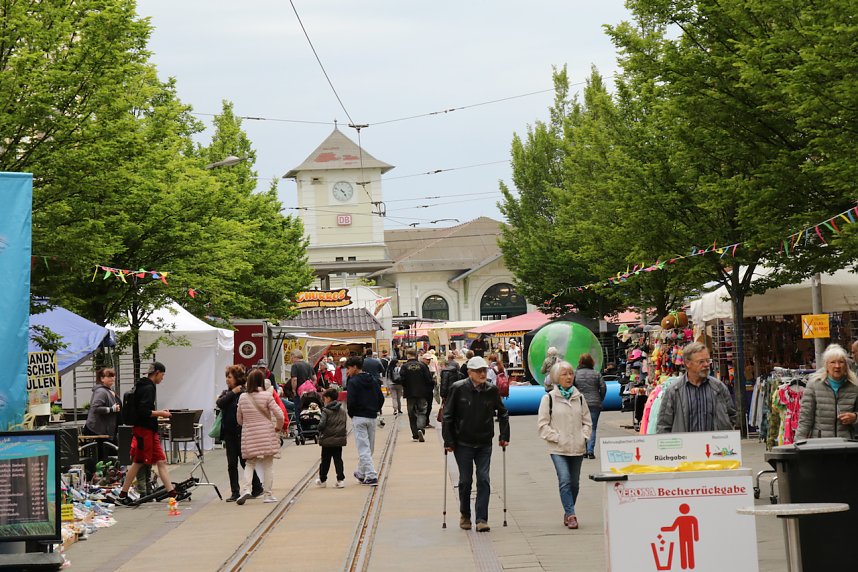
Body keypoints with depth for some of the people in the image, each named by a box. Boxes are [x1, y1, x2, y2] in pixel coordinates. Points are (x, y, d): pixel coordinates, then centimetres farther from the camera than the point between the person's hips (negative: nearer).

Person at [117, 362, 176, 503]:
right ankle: (122, 495, 5)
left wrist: (157, 412, 13)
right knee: (137, 463, -3)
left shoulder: (144, 386, 15)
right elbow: (144, 411, -23)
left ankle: (171, 492, 4)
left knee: (161, 461, 6)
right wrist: (160, 413, -12)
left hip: (150, 431, 10)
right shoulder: (148, 388, -15)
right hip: (144, 430, -10)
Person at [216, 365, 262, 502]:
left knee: (245, 461, 2)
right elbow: (219, 403, -8)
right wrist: (233, 393, -12)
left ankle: (257, 488, 19)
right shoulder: (226, 393, 10)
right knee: (232, 464, 6)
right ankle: (235, 493, 11)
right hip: (229, 433, 6)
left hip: (241, 433, -6)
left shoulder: (244, 394, -11)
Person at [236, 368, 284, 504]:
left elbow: (239, 419, 9)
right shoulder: (267, 395, -9)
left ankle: (246, 489, -8)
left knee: (249, 463, 12)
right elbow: (279, 415, -12)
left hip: (248, 435, 2)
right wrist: (277, 427, 7)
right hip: (266, 435, -2)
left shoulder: (243, 397, 1)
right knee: (267, 464, 7)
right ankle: (268, 494, 10)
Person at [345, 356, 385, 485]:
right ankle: (361, 473, 28)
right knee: (369, 447, 15)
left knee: (363, 447, -6)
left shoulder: (353, 382, -11)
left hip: (359, 417, -7)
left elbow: (350, 401, -17)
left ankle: (371, 476, -13)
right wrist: (374, 410, 14)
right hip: (372, 417, 7)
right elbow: (381, 398, 10)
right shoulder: (372, 381, 10)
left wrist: (351, 414, -1)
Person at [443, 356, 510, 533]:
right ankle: (465, 515, 24)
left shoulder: (491, 390, -2)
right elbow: (448, 416, -4)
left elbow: (502, 413, 12)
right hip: (463, 444, -1)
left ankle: (482, 519, -3)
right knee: (465, 480, 5)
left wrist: (504, 436, 7)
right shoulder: (458, 389, -9)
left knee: (484, 480, -5)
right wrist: (448, 441, -8)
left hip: (484, 444, 1)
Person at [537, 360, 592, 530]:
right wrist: (556, 438, -10)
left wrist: (584, 436, 0)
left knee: (574, 482, 9)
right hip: (558, 449, -4)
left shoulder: (579, 397, 10)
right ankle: (571, 515, -16)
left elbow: (587, 421, 16)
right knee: (565, 480, -17)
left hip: (577, 448, 4)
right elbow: (542, 424, -2)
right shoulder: (549, 398, -1)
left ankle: (568, 514, 23)